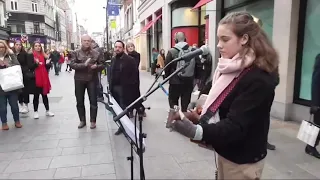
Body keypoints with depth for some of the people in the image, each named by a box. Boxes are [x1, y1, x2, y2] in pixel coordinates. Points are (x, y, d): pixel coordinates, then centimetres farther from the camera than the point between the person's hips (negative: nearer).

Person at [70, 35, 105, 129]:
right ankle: (82, 120, 24)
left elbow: (102, 65, 4)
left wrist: (96, 66, -18)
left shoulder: (96, 53, 4)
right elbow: (72, 64, -11)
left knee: (93, 101, 4)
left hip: (92, 80, 0)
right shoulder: (76, 53, 1)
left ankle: (93, 121, 17)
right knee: (80, 101, 8)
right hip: (79, 80, 1)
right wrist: (84, 65, -24)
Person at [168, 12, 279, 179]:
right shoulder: (230, 69, 4)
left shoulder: (258, 79, -23)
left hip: (243, 160, -7)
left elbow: (235, 126, -30)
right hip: (225, 152, 7)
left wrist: (197, 132, -44)